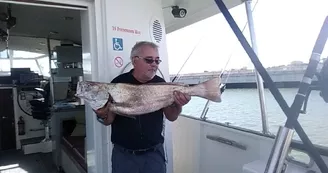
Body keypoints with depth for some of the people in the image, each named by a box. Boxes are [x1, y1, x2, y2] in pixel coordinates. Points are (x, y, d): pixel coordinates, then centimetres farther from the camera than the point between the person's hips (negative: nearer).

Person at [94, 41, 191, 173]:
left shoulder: (160, 83, -4)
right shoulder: (119, 82, -10)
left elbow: (171, 117, 0)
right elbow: (108, 121, -4)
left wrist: (178, 105, -20)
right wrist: (103, 115, -26)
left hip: (154, 152, 2)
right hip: (124, 154, -1)